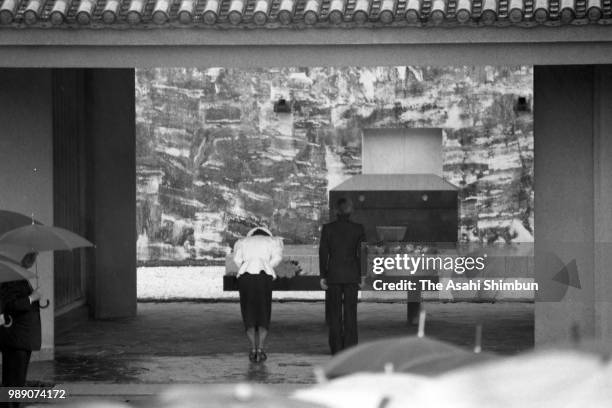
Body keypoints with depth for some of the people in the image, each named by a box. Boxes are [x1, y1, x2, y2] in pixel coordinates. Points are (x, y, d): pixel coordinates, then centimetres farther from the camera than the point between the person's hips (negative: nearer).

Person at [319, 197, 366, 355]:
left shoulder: (327, 228, -4)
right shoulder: (358, 229, -2)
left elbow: (323, 253, -3)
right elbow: (362, 253, -2)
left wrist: (322, 276, 2)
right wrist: (362, 275, 5)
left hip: (333, 274, -1)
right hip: (352, 274, 1)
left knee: (334, 312, 6)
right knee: (350, 312, 5)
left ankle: (336, 348, 3)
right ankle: (350, 347, 2)